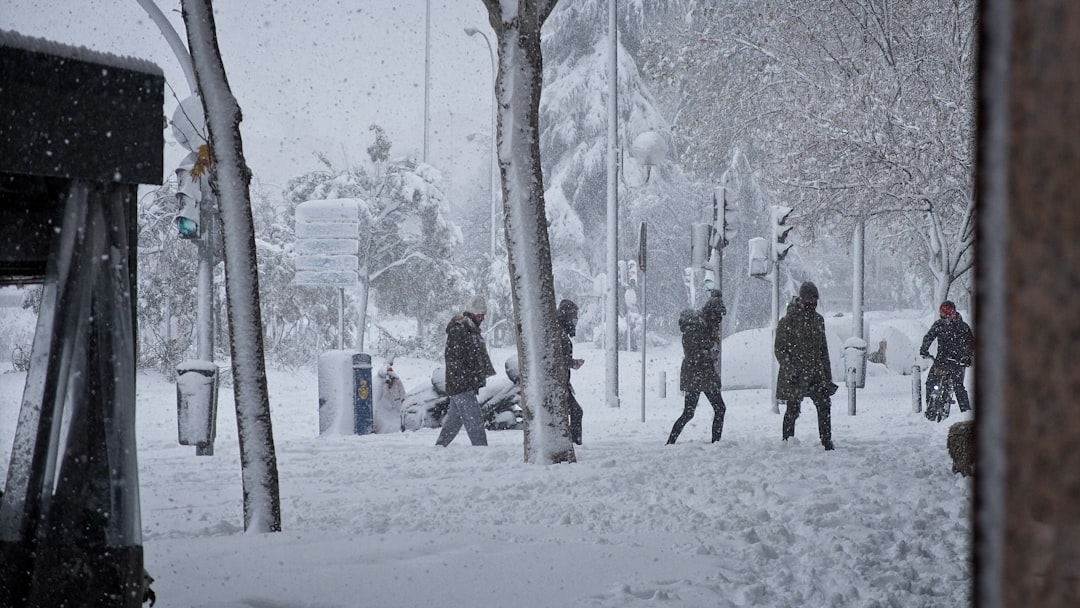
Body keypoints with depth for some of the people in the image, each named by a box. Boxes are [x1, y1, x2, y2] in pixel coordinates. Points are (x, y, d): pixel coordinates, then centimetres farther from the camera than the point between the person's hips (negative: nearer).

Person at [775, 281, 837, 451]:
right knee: (793, 410, -1)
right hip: (795, 376, -5)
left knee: (824, 405, -4)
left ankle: (827, 441, 2)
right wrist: (791, 371, -17)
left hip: (816, 373, 5)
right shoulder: (788, 321, -8)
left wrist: (827, 374, 14)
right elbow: (779, 349, -9)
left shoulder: (818, 319, 12)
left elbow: (823, 349, 18)